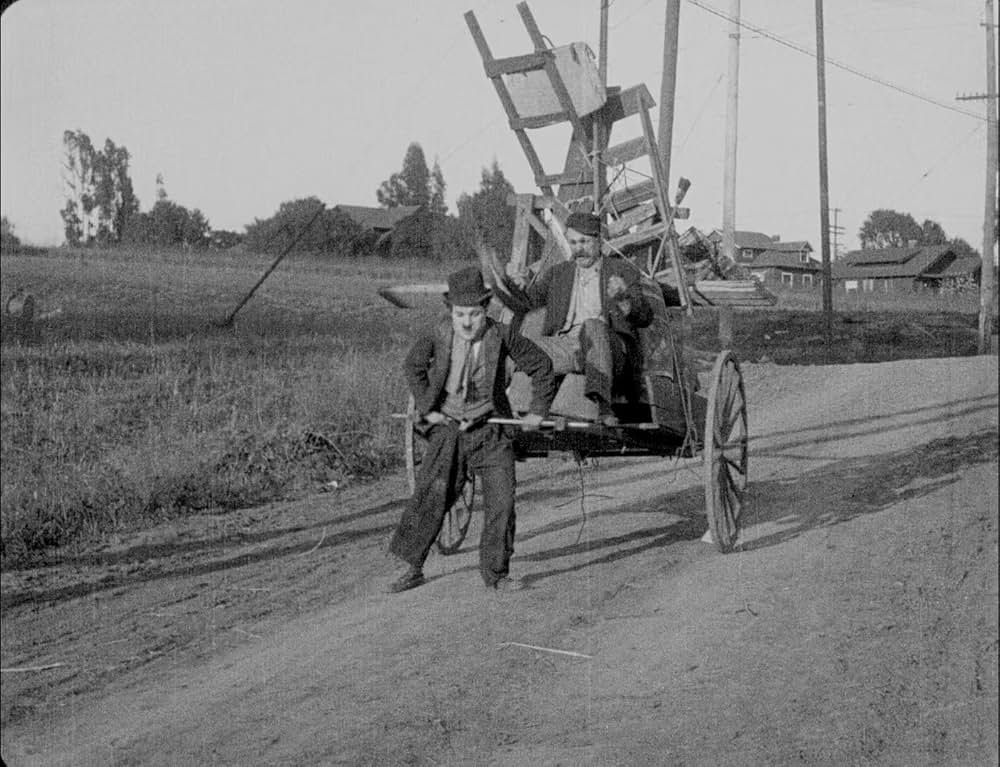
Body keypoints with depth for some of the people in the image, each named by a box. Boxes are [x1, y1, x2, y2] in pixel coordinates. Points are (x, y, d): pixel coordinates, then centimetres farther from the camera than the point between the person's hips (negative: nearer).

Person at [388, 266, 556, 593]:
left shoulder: (502, 336, -11)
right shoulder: (436, 337, -10)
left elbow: (541, 366, 2)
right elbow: (413, 367, 11)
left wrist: (538, 410, 4)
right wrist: (426, 409, 6)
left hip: (491, 431, 0)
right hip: (448, 429, 0)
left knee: (501, 501, -6)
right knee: (431, 496, -7)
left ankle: (496, 572, 7)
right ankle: (413, 568, 6)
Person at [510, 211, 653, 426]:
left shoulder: (621, 271, 16)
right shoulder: (558, 273, 26)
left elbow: (645, 317, 7)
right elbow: (531, 298, 13)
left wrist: (624, 298, -15)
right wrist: (521, 286, -11)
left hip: (610, 349, -2)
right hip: (566, 345, 2)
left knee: (593, 326, -38)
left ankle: (602, 403, -52)